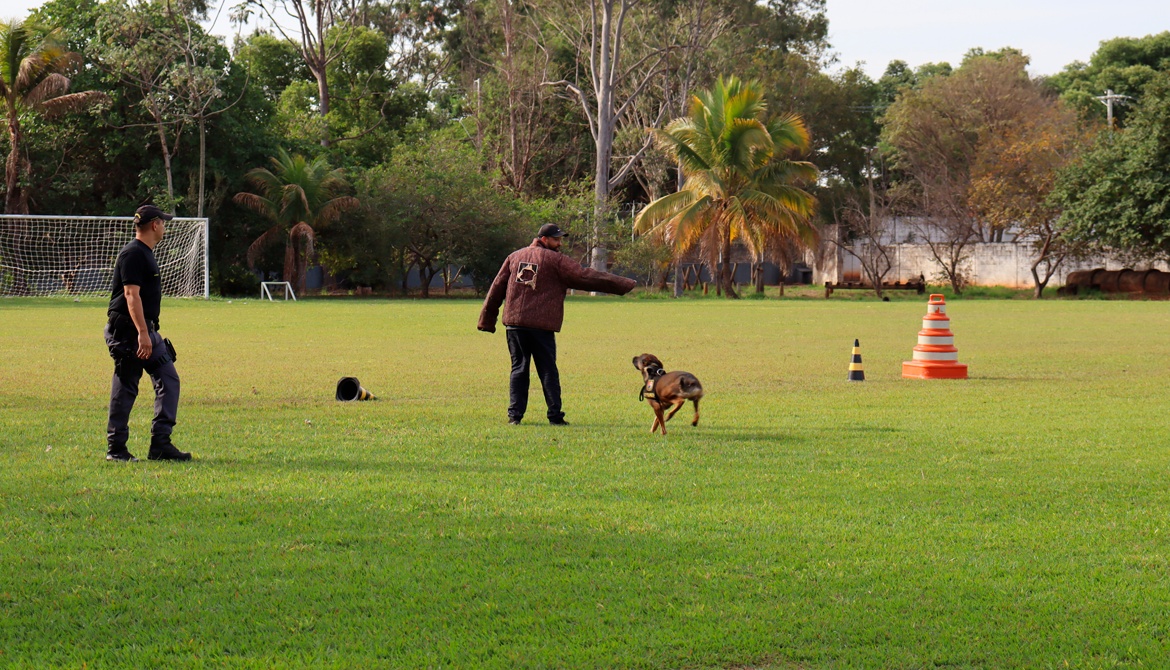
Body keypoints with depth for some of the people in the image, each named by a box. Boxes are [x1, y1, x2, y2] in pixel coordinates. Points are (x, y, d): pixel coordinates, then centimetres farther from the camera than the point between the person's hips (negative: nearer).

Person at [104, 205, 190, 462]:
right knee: (125, 388, -4)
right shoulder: (133, 254, -14)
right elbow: (131, 295, -22)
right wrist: (142, 333, -28)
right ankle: (116, 448, 3)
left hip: (147, 331, 10)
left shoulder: (146, 253, 18)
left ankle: (160, 444, 4)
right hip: (129, 331, -10)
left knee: (168, 380, 5)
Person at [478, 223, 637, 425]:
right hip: (541, 325, -4)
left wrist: (487, 319, 20)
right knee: (548, 371, 3)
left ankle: (514, 414, 0)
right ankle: (555, 415, 2)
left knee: (518, 369, 8)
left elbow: (497, 288, 14)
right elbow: (585, 277, -5)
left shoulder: (514, 257, 13)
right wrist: (625, 285, -1)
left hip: (514, 323, 4)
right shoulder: (556, 260, -1)